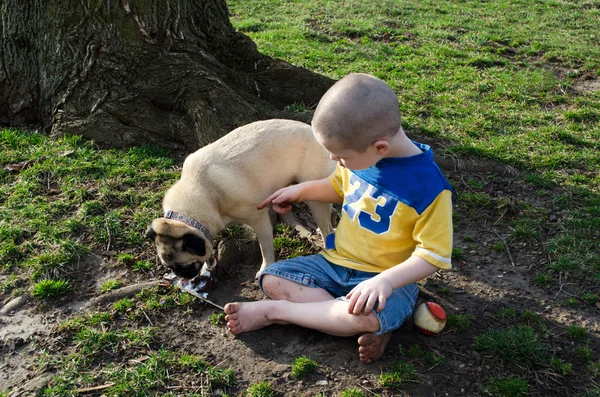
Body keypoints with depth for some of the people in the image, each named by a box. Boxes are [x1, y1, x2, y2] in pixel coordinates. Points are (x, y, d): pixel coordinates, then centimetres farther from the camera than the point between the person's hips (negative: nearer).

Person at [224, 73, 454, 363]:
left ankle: (273, 311, -14)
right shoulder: (360, 154, -5)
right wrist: (303, 190, 3)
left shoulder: (429, 187, -24)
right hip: (336, 262, 7)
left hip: (387, 278, -7)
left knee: (362, 315, -38)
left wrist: (386, 281, -33)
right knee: (272, 279, -9)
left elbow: (433, 255, -20)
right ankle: (372, 328, -18)